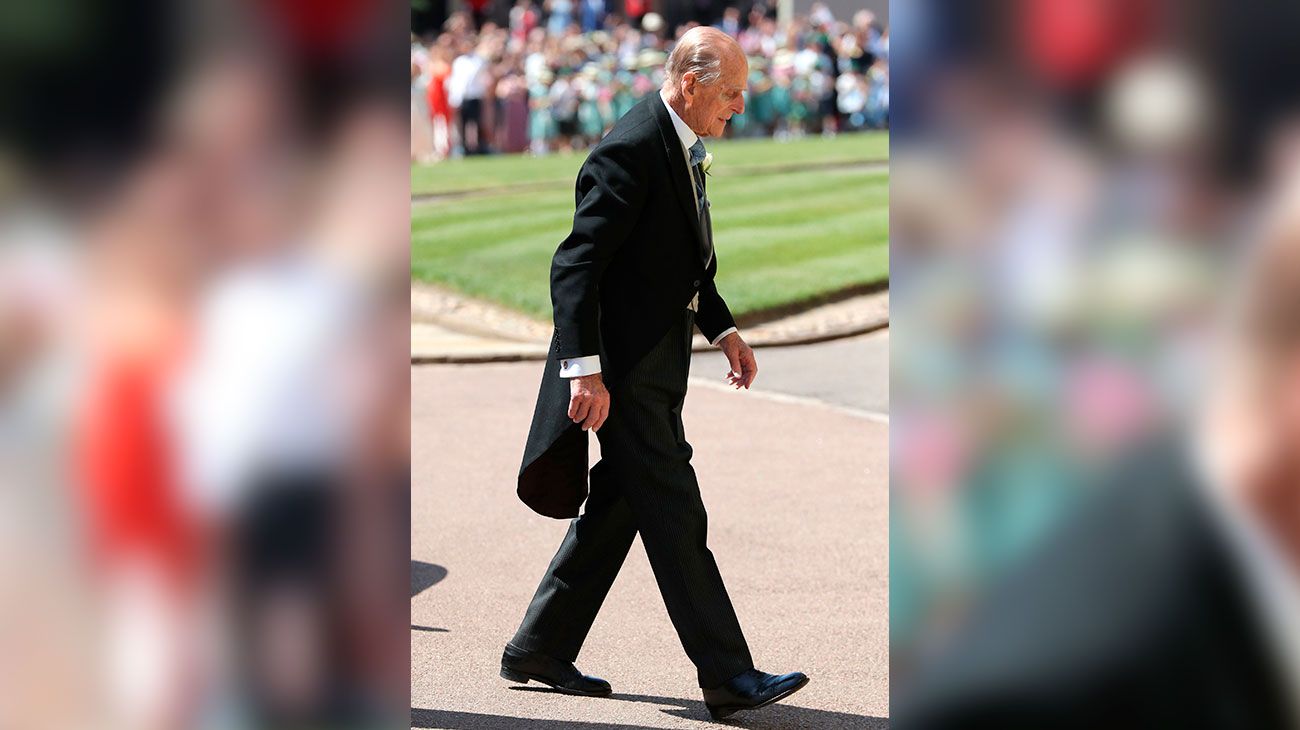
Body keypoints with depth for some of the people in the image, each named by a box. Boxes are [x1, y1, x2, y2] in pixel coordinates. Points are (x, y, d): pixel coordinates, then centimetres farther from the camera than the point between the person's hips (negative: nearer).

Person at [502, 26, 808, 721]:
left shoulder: (682, 145, 12)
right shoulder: (630, 150, -19)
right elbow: (575, 265, -23)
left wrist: (724, 328, 21)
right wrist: (584, 370, -26)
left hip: (658, 362, 10)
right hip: (626, 366, -10)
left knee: (618, 507, 14)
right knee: (675, 517, -6)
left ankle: (538, 650, 23)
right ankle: (728, 677, -4)